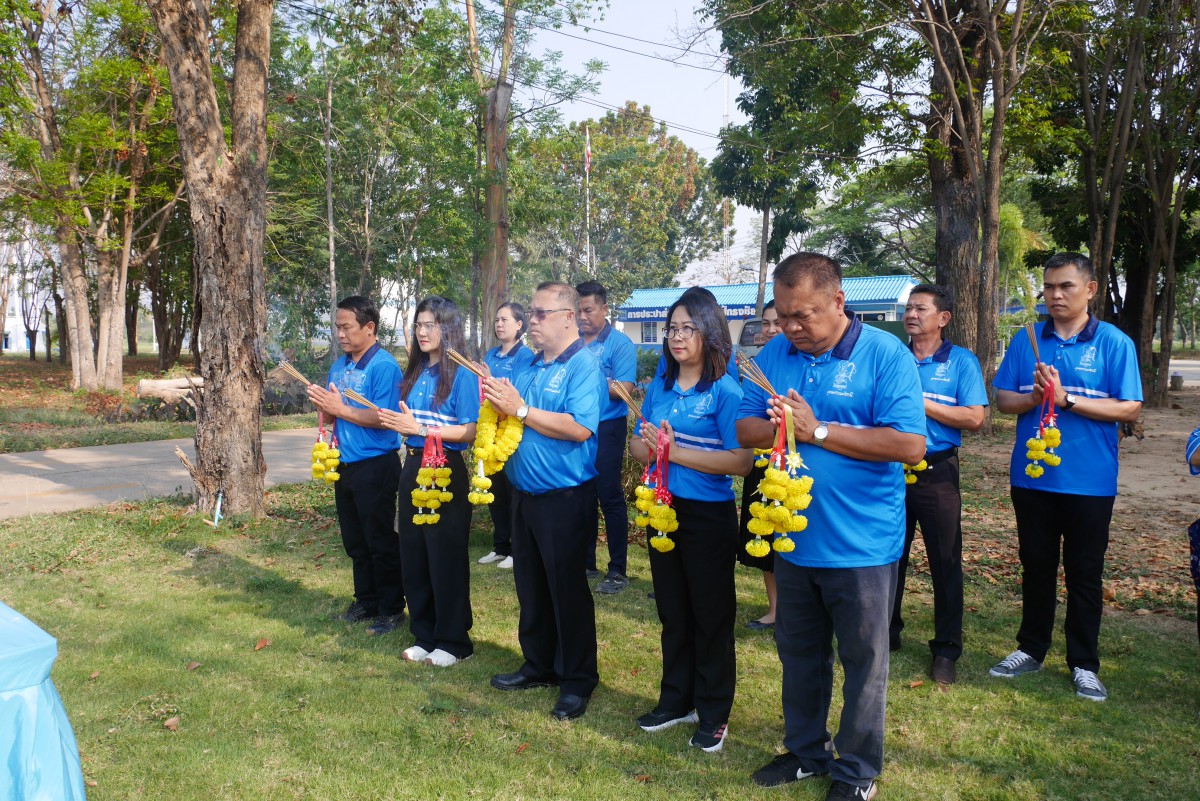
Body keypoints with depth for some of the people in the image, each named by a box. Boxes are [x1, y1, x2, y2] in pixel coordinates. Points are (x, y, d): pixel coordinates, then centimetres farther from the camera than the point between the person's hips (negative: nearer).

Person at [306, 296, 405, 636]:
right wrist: (322, 405, -6)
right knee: (355, 542, 17)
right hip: (345, 464, 8)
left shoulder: (383, 366, -14)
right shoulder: (339, 366, 11)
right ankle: (366, 601, 31)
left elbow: (383, 418, -22)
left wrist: (339, 409, -21)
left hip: (376, 465, -8)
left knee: (381, 541, 2)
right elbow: (331, 417, 15)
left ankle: (391, 608, 14)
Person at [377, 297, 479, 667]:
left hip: (446, 472, -7)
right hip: (413, 468, 8)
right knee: (413, 554, 12)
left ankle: (453, 640, 16)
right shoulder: (414, 373, 11)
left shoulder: (462, 375, -11)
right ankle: (424, 635, 26)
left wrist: (420, 428, -21)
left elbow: (470, 432, -17)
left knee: (446, 557, 2)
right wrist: (396, 422, -1)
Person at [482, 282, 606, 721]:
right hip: (524, 494, 8)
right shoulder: (528, 368, 12)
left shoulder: (584, 366, -13)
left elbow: (579, 428, -26)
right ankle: (539, 665, 34)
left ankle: (578, 680, 18)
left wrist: (520, 409, -22)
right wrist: (497, 403, -3)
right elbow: (508, 420, 19)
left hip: (563, 498, -8)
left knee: (567, 590, 3)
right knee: (530, 586, 17)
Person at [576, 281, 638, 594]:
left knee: (610, 497, -1)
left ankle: (618, 571, 7)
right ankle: (586, 562, 25)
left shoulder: (620, 343, -6)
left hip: (606, 428, -5)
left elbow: (624, 389, -15)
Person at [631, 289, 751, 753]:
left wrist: (675, 451, -22)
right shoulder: (659, 387, 7)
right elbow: (637, 447, 9)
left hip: (709, 517, -6)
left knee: (711, 615, 7)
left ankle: (713, 714, 22)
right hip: (662, 509, 6)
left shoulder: (726, 392, -12)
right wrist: (650, 446, -14)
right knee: (672, 611, 17)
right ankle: (676, 701, 33)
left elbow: (742, 461, -22)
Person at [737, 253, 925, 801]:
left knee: (863, 662, 11)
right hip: (793, 537, 5)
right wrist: (776, 426, -19)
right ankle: (805, 750, 39)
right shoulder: (775, 354, 2)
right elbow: (745, 429, 4)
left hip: (862, 544, -5)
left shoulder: (885, 355, -14)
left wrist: (818, 430, -21)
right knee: (799, 653, 20)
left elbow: (909, 444, -22)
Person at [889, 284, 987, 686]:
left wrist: (921, 403, -15)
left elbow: (974, 418, -11)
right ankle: (887, 633, 28)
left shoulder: (962, 361, -1)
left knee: (945, 562, 3)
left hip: (936, 472, -3)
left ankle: (946, 650, 14)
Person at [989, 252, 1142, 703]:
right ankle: (1031, 649, 28)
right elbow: (1003, 400, 6)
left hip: (1089, 481, -3)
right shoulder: (1026, 341, 5)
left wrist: (1066, 398, -18)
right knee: (1036, 567, 14)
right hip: (1032, 476, 3)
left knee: (1084, 574, 7)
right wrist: (1034, 397, -15)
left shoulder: (1114, 343, -4)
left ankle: (1084, 664, 20)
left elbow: (1130, 409, -10)